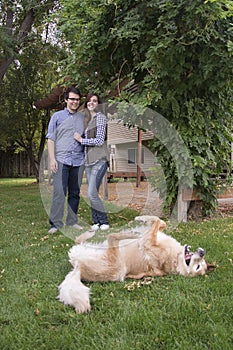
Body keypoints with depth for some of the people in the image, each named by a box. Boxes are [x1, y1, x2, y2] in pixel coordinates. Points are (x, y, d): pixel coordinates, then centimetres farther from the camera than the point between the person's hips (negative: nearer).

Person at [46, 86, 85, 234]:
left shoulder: (83, 118, 15)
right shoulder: (57, 116, 7)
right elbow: (51, 139, 3)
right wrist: (52, 159, -7)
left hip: (78, 161, 3)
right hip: (62, 160, -3)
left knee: (75, 193, 8)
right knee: (59, 193, -9)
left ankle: (72, 221, 18)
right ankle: (55, 223, -3)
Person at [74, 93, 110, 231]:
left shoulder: (100, 117, -5)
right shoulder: (88, 120, 19)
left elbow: (99, 140, -12)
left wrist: (81, 140, -4)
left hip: (99, 160, -8)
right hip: (89, 160, 8)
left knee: (92, 193, -13)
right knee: (92, 193, 6)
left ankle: (104, 222, -1)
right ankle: (96, 222, 14)